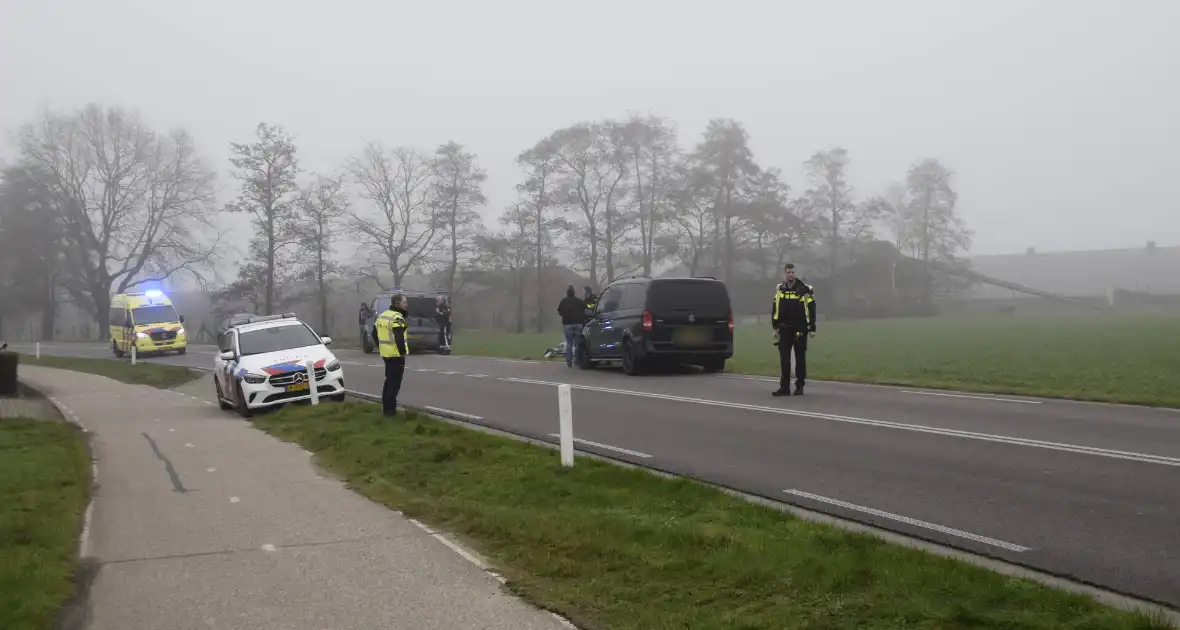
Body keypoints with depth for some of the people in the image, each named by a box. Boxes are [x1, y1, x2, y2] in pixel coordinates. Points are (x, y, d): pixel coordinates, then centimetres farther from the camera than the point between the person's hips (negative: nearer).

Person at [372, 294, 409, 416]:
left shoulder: (382, 316, 12)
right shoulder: (397, 318, -17)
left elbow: (374, 334, 19)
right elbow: (399, 338, -26)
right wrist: (403, 351, -16)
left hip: (386, 354, 9)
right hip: (396, 354, -9)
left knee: (389, 380, 21)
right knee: (394, 382, -2)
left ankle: (386, 406, 28)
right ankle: (390, 409, 0)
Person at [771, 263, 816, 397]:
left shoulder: (805, 289, -5)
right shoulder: (780, 289, 7)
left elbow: (811, 309, -4)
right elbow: (775, 309, 12)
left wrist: (812, 328, -6)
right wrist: (775, 327, 9)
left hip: (800, 329, -3)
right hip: (784, 329, 3)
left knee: (800, 358, 5)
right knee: (784, 358, -2)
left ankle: (800, 386, 13)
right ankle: (784, 387, -1)